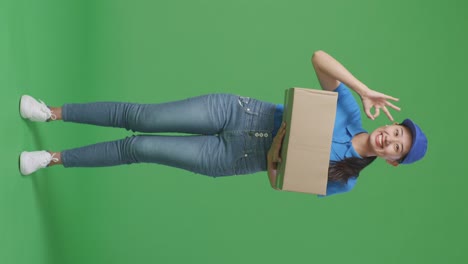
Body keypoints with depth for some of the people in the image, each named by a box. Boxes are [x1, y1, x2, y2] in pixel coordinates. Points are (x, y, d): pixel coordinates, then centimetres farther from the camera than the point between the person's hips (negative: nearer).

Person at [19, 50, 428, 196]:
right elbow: (318, 56, -9)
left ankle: (55, 157, 13)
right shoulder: (349, 111, -1)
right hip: (234, 111, 0)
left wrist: (275, 161, -17)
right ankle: (53, 112, 13)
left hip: (232, 159, 0)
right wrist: (365, 91, -16)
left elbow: (283, 185, 4)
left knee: (138, 148, -8)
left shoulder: (346, 182, 0)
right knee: (140, 117, -9)